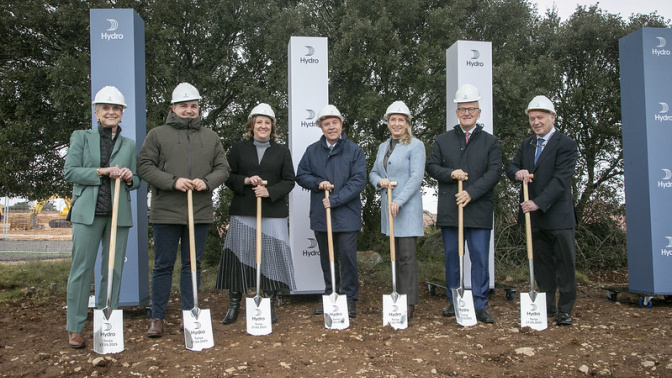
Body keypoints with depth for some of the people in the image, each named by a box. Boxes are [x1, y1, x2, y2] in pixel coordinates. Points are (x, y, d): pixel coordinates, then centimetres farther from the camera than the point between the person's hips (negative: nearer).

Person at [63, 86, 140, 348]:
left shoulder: (130, 145, 14)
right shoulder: (81, 137, 8)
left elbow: (137, 181, 16)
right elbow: (70, 172, -2)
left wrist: (129, 178, -7)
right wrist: (102, 172, -12)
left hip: (119, 214, 3)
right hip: (88, 212, -2)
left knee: (114, 271, 4)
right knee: (81, 270, -1)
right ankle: (75, 329, 9)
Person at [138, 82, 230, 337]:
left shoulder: (211, 137, 13)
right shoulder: (157, 135, 4)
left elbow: (222, 168, 9)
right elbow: (145, 166, -3)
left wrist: (206, 182, -11)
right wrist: (173, 182, -16)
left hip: (200, 213, 3)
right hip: (166, 213, -2)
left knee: (193, 265, 10)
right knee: (163, 266, 4)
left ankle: (189, 315, 21)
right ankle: (157, 318, 14)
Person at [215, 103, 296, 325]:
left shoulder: (282, 151, 10)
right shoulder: (238, 149, 10)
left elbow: (289, 181, 4)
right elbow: (227, 176, 6)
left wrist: (270, 191, -12)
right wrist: (246, 181, -13)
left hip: (273, 213, 0)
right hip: (243, 213, 0)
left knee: (272, 256, -1)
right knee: (239, 255, 1)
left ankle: (270, 305, 12)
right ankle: (234, 305, 14)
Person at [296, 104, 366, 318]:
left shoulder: (354, 150, -1)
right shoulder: (312, 151, 8)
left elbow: (358, 180, -9)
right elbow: (301, 176, 10)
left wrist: (334, 199, -16)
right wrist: (318, 183, -10)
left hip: (347, 215, -3)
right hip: (320, 215, 4)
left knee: (347, 256, -2)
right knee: (326, 258, 13)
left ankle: (349, 298, 10)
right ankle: (330, 297, 25)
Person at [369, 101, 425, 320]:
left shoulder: (416, 146, -6)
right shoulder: (383, 146, 16)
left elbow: (416, 177, -15)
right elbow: (373, 172, 18)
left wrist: (399, 201, -21)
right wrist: (379, 181, -6)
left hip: (407, 207, -7)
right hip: (388, 207, 7)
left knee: (407, 255, -7)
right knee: (396, 254, 12)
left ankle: (409, 303, -1)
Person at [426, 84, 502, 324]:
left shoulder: (490, 141, 6)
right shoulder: (443, 140, 12)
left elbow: (494, 172, -4)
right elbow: (431, 167, 9)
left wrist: (471, 192, -16)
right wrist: (451, 173, -11)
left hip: (479, 210, -2)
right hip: (449, 209, 2)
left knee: (480, 257, -2)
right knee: (452, 256, 9)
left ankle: (480, 305, 8)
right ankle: (453, 302, 21)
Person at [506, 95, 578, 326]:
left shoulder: (566, 144, -7)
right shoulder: (526, 144, 14)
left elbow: (561, 179, -16)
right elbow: (511, 168, 12)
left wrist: (539, 202, -24)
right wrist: (517, 172, -12)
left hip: (558, 214, -6)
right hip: (534, 215, 6)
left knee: (565, 263, 0)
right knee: (542, 264, 12)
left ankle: (565, 309, 9)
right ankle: (547, 307, 21)